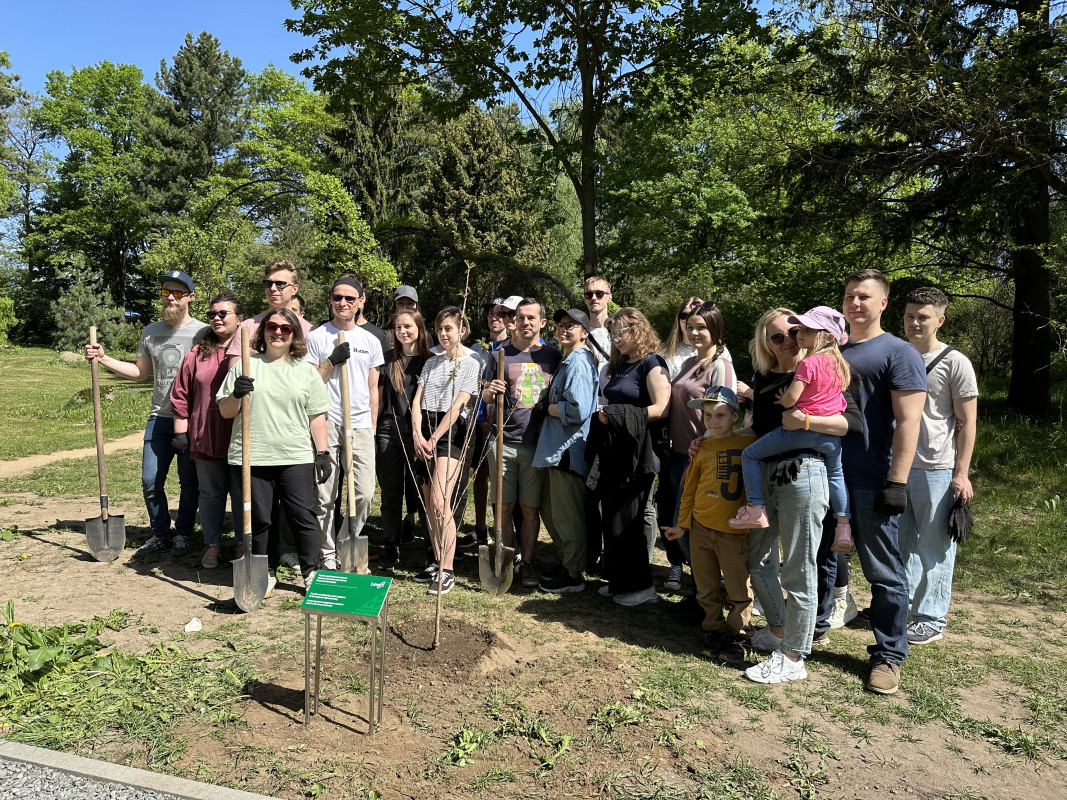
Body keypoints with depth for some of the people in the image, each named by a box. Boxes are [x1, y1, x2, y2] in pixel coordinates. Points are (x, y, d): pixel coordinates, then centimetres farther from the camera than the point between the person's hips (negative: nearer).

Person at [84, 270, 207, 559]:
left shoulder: (202, 332, -4)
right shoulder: (150, 333, 11)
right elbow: (140, 372, 21)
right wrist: (104, 359, 12)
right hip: (160, 417, 4)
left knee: (189, 482, 6)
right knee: (151, 481, 5)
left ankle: (183, 534, 22)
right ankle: (161, 534, 22)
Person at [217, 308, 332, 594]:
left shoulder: (306, 371, 11)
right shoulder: (245, 366, 9)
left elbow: (317, 416, 10)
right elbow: (225, 412, 9)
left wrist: (322, 453, 3)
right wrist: (236, 395, -11)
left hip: (297, 458, 0)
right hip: (252, 457, 0)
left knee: (303, 516, -1)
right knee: (259, 518, 6)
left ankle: (311, 572, 15)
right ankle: (266, 573, 23)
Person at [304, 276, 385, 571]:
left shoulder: (370, 341, 14)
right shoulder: (316, 337, 4)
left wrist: (372, 427, 13)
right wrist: (332, 361, -10)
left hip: (360, 425, 3)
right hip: (325, 423, -2)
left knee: (364, 493, -2)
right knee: (324, 496, 0)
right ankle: (327, 555, 13)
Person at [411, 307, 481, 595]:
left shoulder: (470, 364, 1)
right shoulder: (431, 363, 18)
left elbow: (458, 405, -8)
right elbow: (417, 400, 9)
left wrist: (433, 439, -14)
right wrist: (418, 435, -7)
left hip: (450, 430, -6)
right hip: (425, 429, 6)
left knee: (439, 501, -16)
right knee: (428, 502, 6)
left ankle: (448, 571, -12)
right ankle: (437, 563, 16)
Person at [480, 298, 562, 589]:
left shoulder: (553, 357, 9)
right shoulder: (501, 355, 8)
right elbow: (485, 398, 12)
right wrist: (490, 391, -10)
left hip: (537, 444, 0)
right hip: (503, 442, 0)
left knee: (530, 509, 5)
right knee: (505, 507, 3)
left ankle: (527, 562, 17)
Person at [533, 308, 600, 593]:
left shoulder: (579, 362, -14)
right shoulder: (567, 361, 19)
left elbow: (578, 410, -24)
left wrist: (550, 408, -10)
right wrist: (553, 406, 8)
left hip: (570, 450, -11)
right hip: (557, 448, 11)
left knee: (568, 516, 0)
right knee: (550, 511, 18)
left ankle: (574, 575, 14)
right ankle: (568, 564, 33)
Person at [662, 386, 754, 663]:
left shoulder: (748, 443, -2)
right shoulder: (702, 448, 5)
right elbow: (689, 488, 10)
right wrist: (682, 524, 11)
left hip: (734, 531, -3)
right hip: (700, 527, 3)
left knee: (739, 590, 4)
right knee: (707, 588, 12)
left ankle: (737, 636, 20)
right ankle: (714, 632, 27)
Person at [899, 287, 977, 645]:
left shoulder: (955, 363, -4)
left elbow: (967, 423, -4)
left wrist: (962, 474, -10)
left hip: (936, 468, -5)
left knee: (934, 546, 3)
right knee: (902, 541, 13)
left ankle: (931, 619, 13)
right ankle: (902, 604, 26)